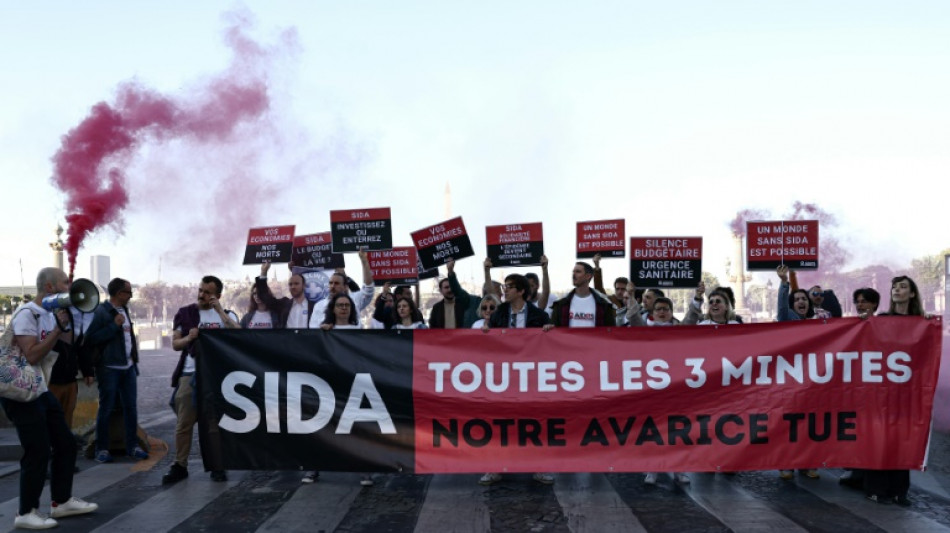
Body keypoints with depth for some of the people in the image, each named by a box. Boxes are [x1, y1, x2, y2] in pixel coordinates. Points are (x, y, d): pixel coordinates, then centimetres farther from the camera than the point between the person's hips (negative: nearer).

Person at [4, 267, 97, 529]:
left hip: (40, 390, 9)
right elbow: (32, 355, -25)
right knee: (39, 452, -8)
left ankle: (62, 501, 22)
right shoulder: (26, 314, -17)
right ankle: (26, 513, 4)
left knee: (66, 443, 11)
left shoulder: (49, 314, 10)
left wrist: (71, 317, 1)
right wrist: (58, 326, -22)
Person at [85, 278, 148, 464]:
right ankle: (101, 449, 10)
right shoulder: (101, 312, -11)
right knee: (106, 408, 1)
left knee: (131, 407, 7)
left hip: (128, 367, 7)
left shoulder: (124, 310, 14)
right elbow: (92, 339, -18)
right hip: (109, 368, -7)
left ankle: (132, 446, 15)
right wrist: (114, 325, -20)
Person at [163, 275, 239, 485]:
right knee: (184, 422, 0)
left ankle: (217, 466, 9)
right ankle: (180, 465, 9)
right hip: (190, 374, 1)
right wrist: (188, 338, -11)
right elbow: (175, 343, 10)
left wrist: (220, 311, -13)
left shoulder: (226, 314, 8)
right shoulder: (184, 313, 10)